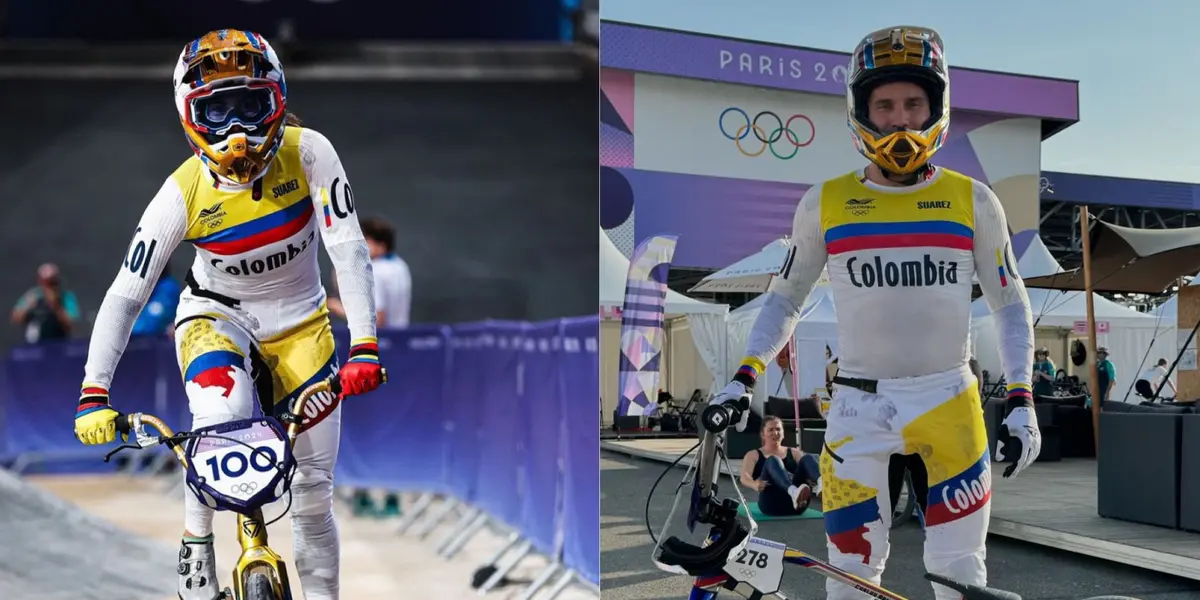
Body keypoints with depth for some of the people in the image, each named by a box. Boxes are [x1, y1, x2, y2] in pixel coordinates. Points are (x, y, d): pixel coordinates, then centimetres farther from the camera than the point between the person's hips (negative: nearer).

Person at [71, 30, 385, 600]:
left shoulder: (308, 153, -22)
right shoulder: (184, 192, -21)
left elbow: (349, 249, -26)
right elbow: (125, 294, -19)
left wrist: (364, 348, -36)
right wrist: (94, 394, -25)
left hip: (298, 323, 1)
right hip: (216, 315, -1)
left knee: (313, 491, 2)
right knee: (222, 417, -33)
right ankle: (196, 544, -6)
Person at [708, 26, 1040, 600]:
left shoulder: (973, 201, 1)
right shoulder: (824, 203, 1)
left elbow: (1010, 304, 8)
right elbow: (786, 296, 10)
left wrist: (1021, 400, -1)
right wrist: (744, 377, -1)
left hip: (950, 402, 1)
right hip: (858, 407, 0)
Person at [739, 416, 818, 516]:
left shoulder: (794, 452, 27)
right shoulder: (754, 455, 19)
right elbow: (744, 477, 0)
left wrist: (816, 481, -17)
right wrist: (755, 485, -25)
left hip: (797, 504, 3)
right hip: (773, 504, -2)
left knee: (808, 458, -20)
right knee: (772, 461, -29)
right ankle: (794, 492, -61)